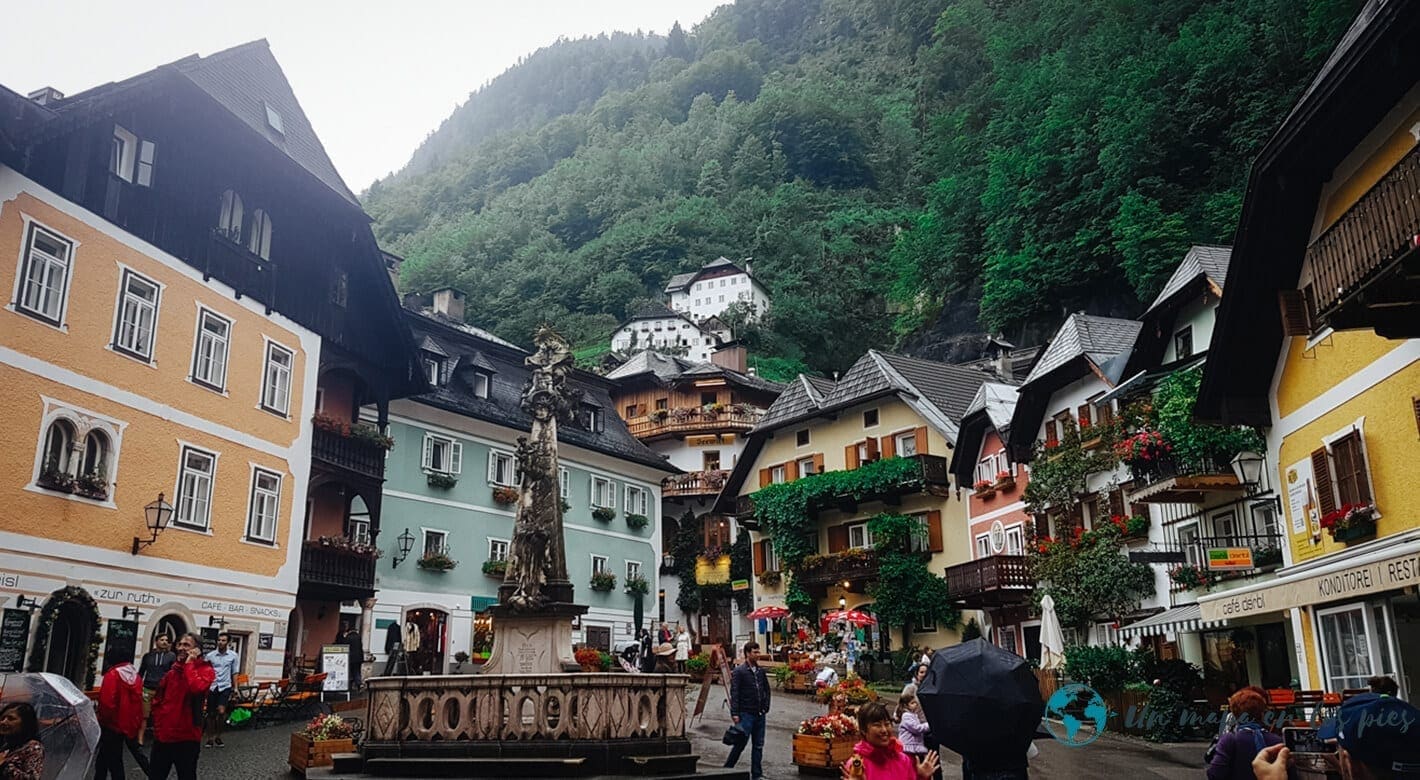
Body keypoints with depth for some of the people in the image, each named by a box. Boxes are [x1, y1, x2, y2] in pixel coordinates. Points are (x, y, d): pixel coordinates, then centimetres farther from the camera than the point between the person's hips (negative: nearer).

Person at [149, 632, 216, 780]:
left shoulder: (206, 670, -9)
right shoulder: (173, 670, 11)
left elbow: (197, 688, -31)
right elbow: (159, 698, 21)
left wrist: (189, 664, -19)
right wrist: (158, 722, 9)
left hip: (186, 737, -6)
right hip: (163, 735, 6)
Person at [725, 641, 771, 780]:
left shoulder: (761, 671, 8)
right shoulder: (738, 671, -10)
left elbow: (766, 689, 18)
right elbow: (734, 694, -12)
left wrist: (766, 707, 9)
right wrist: (735, 714, -16)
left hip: (759, 714, 6)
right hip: (746, 713, -6)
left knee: (758, 745, 9)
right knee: (741, 743, -4)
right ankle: (727, 768, 13)